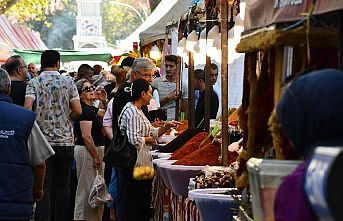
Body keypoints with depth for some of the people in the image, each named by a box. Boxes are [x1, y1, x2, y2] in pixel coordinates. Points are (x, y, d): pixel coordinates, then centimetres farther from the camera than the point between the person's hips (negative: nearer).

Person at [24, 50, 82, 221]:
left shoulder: (34, 83, -1)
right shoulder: (68, 82, 1)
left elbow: (27, 107, -15)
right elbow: (77, 111, -5)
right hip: (65, 141, 1)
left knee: (44, 186, 0)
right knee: (63, 185, 9)